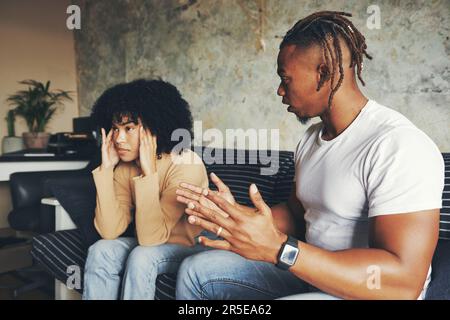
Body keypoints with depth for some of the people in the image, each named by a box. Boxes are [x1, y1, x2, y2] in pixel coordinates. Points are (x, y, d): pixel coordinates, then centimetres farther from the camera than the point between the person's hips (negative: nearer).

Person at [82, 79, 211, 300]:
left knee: (142, 257, -30)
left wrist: (148, 172, -34)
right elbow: (110, 231, -17)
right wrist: (106, 169, -20)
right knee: (101, 251, -20)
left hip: (191, 247, -5)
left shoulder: (186, 165, -24)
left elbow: (150, 237, -28)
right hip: (148, 244, 5)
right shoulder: (124, 167, -5)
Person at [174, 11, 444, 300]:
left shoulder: (399, 146, -23)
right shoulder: (311, 138, 5)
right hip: (309, 274, 8)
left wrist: (277, 248, -34)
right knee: (196, 269, 2)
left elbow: (404, 283, -28)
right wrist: (235, 213, -5)